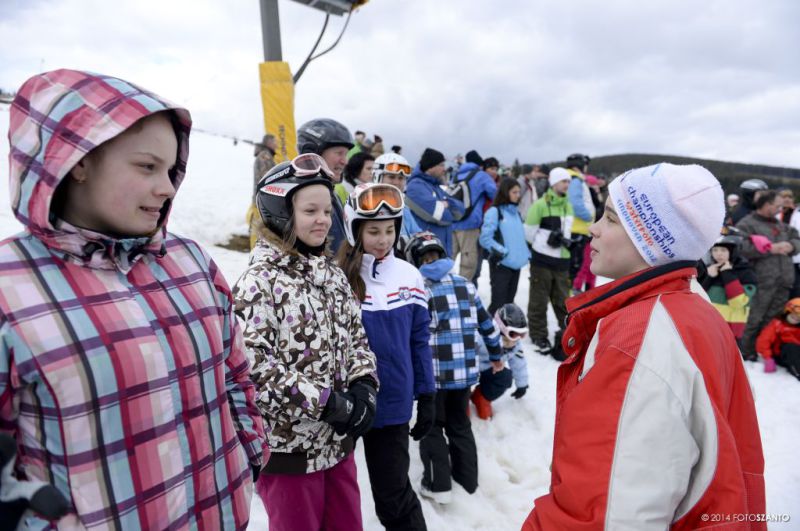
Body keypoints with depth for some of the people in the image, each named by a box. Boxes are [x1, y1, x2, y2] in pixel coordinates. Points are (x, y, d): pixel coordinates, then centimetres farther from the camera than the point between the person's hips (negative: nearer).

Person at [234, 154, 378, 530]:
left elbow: (355, 338, 12)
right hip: (289, 445, -6)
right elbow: (252, 366, -23)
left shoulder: (333, 275, 7)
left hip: (338, 440, 7)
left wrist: (363, 386, -6)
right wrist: (323, 401, -22)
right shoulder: (259, 282, -16)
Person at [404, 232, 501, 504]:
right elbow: (486, 323, 12)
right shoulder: (466, 285, 5)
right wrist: (496, 354, 25)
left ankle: (438, 485, 19)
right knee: (460, 424, 22)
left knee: (432, 427, 14)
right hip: (464, 371, 5)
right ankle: (468, 479, 33)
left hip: (433, 374, -5)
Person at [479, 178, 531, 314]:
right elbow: (485, 238, -14)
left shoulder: (516, 212, 15)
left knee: (509, 302, 14)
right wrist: (501, 251, -19)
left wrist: (526, 253, 7)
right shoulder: (494, 211, -8)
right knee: (498, 302, -7)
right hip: (501, 263, -7)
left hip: (516, 263, 7)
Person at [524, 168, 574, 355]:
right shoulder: (540, 205, -9)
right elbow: (529, 233, -8)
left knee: (563, 299, 15)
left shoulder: (568, 206, 11)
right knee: (539, 301, 4)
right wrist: (547, 239, -11)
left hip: (562, 260, 6)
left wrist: (565, 239, -1)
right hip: (542, 260, -5)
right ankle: (539, 336, 15)